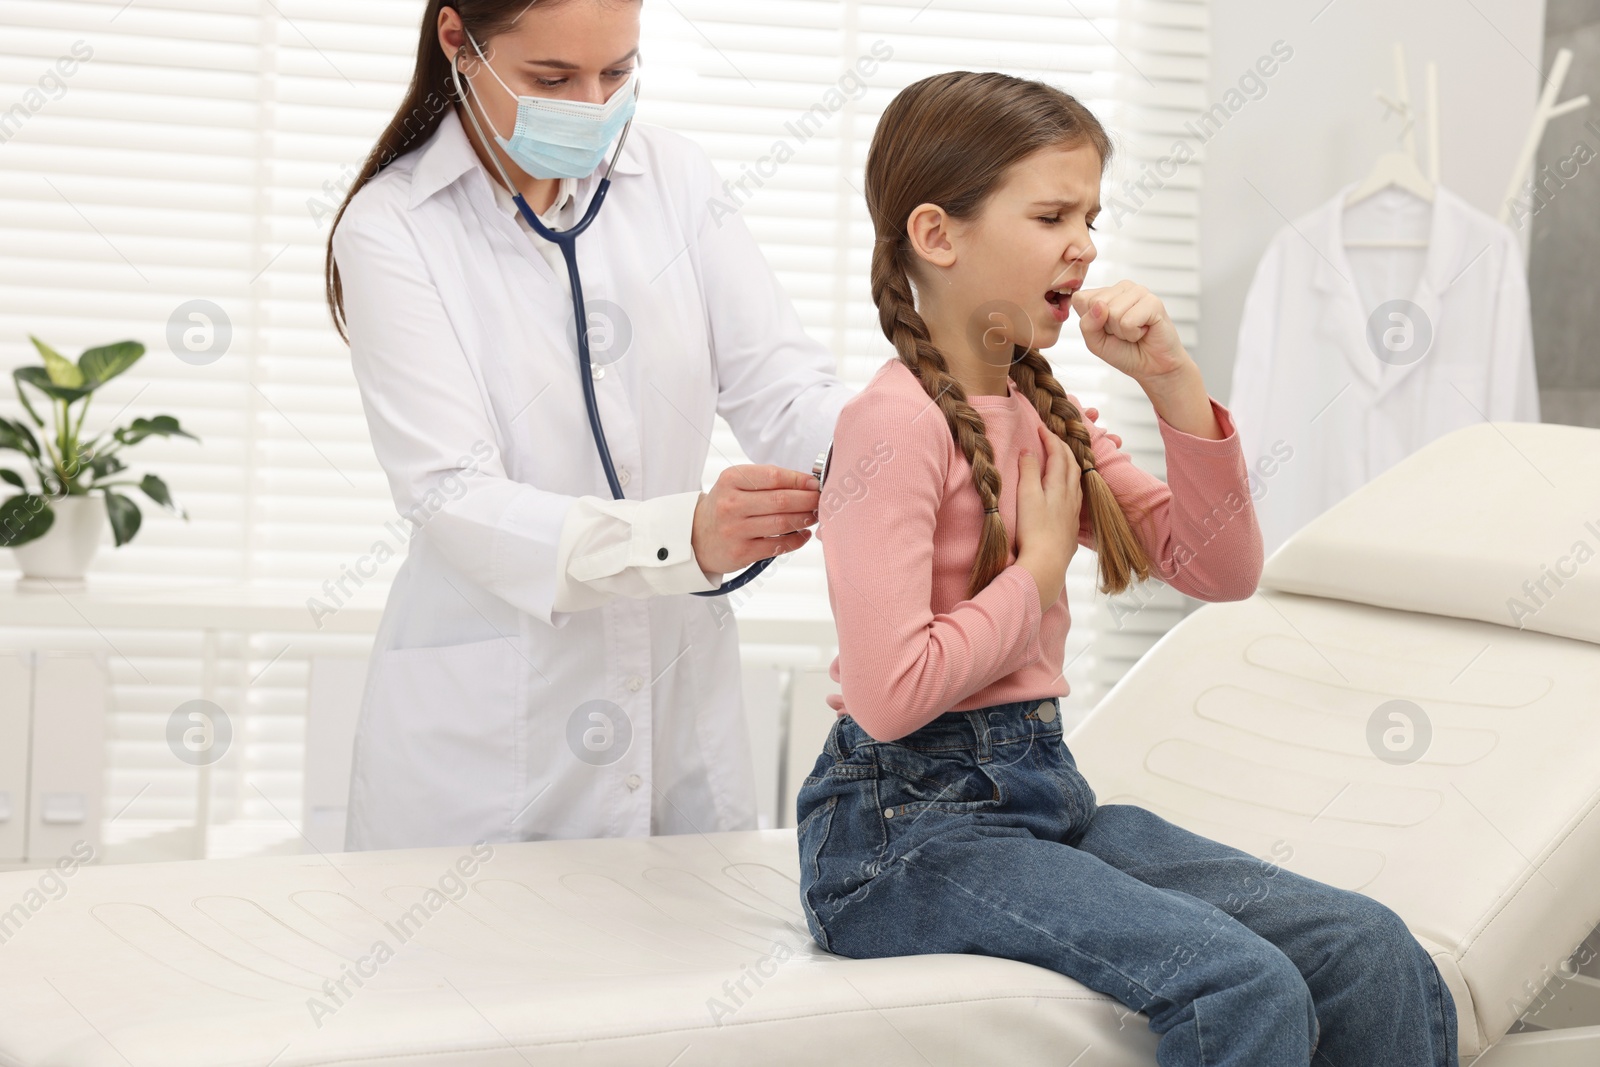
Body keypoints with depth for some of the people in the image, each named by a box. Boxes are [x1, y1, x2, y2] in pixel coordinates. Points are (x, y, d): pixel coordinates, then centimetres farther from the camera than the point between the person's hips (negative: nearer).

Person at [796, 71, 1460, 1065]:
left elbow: (1221, 570, 9)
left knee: (1372, 953, -8)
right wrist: (1040, 569, -10)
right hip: (906, 825, -8)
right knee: (1243, 986, -26)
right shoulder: (895, 423, -14)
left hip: (1047, 789, 8)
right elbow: (889, 694, -23)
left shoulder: (1048, 415, 12)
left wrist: (1175, 384, -2)